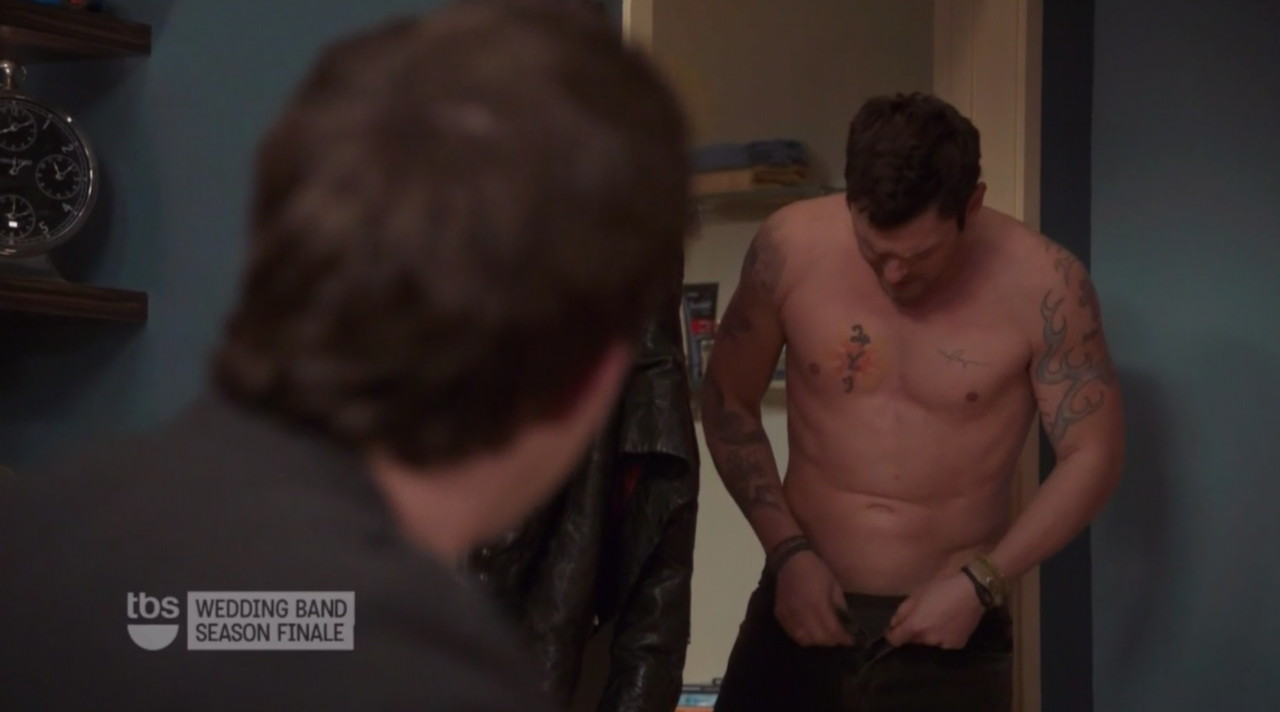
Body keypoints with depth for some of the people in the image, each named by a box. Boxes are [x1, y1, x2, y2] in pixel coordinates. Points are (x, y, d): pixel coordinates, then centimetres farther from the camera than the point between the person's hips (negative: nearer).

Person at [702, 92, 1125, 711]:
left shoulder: (1041, 283, -14)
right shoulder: (792, 246, -9)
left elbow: (1091, 456, -5)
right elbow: (727, 400, 3)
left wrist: (981, 581, -14)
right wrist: (786, 550, -7)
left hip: (949, 633, -1)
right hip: (804, 608, 2)